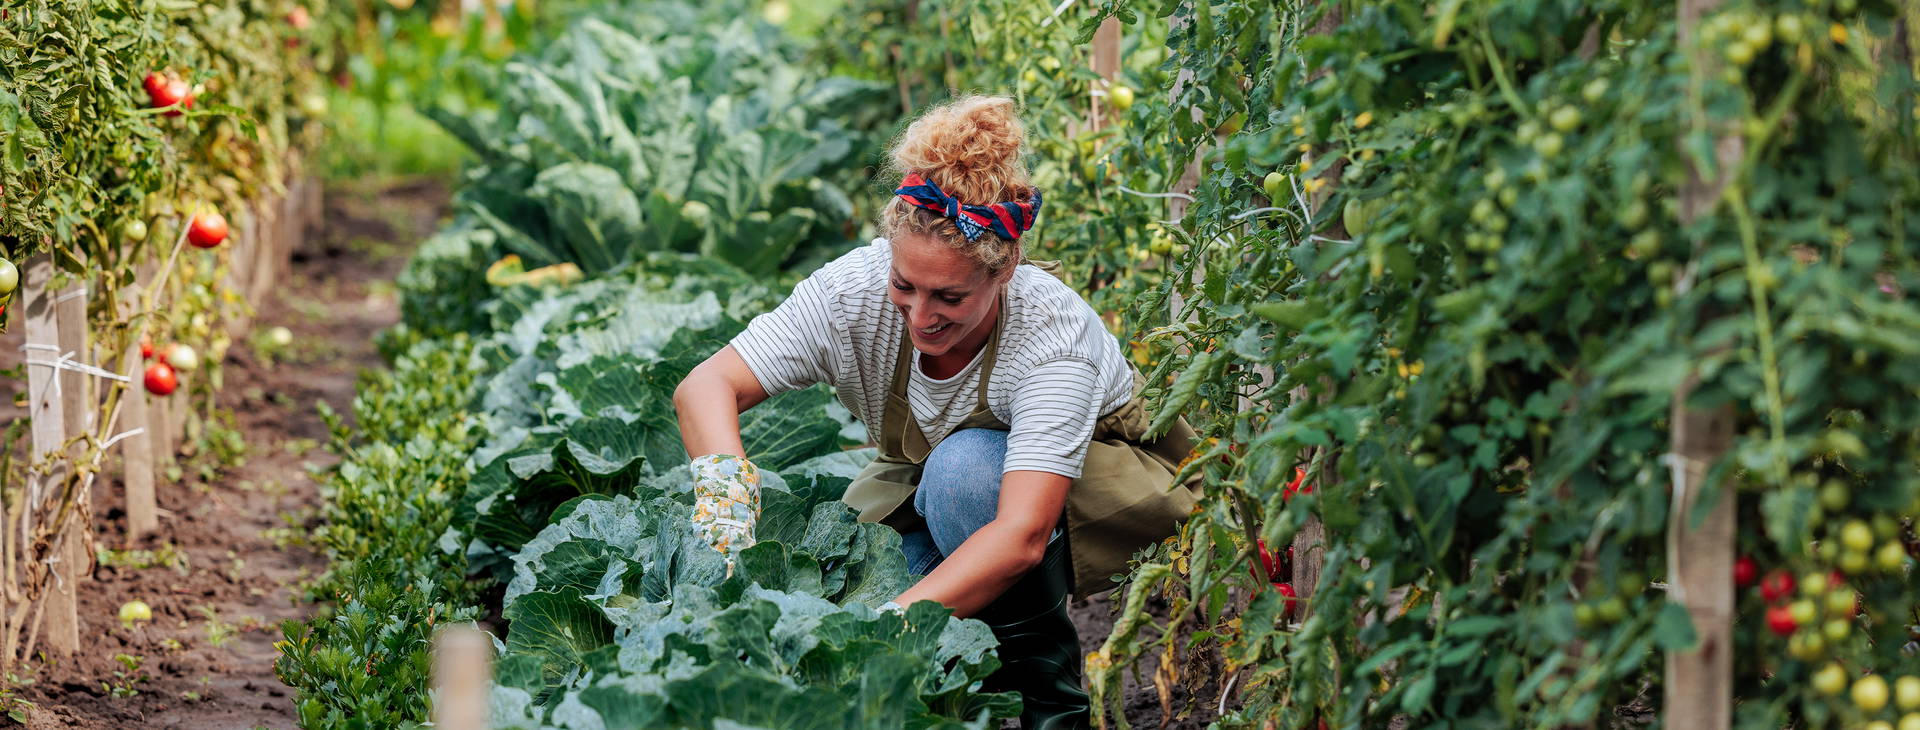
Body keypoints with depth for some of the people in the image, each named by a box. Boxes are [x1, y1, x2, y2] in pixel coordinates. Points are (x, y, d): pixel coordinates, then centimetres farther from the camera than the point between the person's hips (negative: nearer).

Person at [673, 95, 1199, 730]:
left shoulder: (1055, 332, -36)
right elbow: (705, 386, -28)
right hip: (935, 486, 3)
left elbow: (1021, 536, -45)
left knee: (966, 465, -36)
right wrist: (725, 485, -50)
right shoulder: (856, 290, -27)